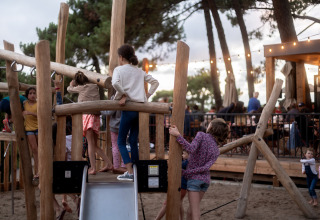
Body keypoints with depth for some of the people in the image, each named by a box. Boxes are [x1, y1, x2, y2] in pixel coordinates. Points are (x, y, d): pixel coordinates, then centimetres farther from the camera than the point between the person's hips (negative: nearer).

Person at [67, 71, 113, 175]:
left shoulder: (81, 88, 0)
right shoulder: (95, 87, 14)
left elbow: (69, 89, 15)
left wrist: (71, 84, 39)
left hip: (87, 115, -6)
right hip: (96, 116, 6)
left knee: (90, 143, -8)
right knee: (95, 145, 14)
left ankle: (93, 168, -14)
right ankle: (108, 163, 7)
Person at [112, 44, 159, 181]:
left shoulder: (119, 69, -1)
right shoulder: (139, 71, 16)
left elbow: (115, 83, -22)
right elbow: (155, 82, 17)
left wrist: (122, 95, -10)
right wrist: (147, 96, 12)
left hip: (128, 108, -6)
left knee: (121, 141, 3)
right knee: (133, 140, 13)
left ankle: (130, 173, -7)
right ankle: (135, 171, 13)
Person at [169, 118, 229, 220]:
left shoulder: (201, 135, -6)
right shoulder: (216, 151, 8)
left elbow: (191, 149, -26)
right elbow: (206, 167, -7)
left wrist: (178, 135, -30)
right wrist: (185, 172, -8)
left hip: (194, 178, -6)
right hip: (206, 179, 6)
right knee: (191, 208, 19)